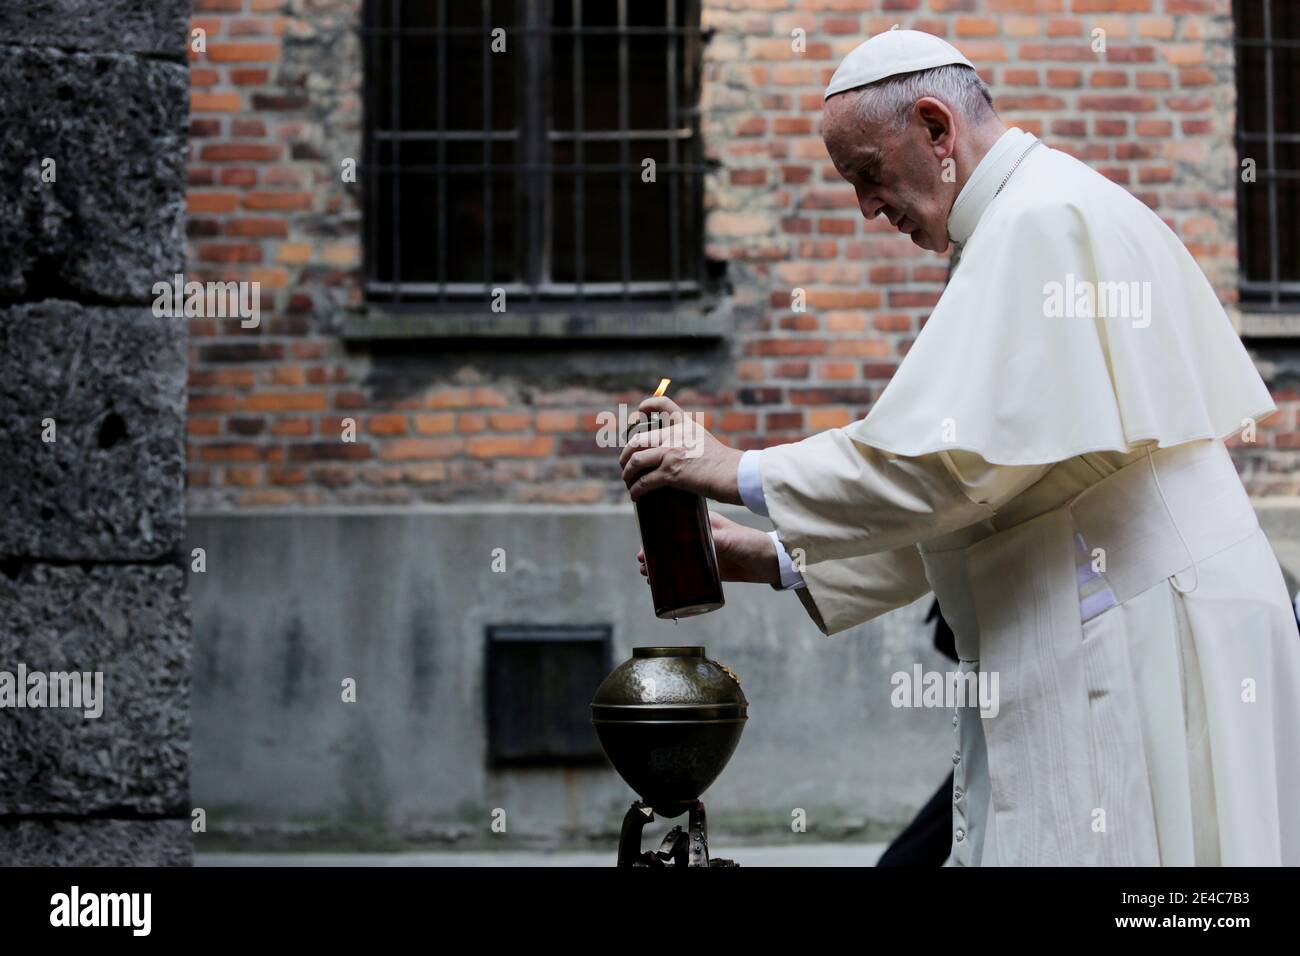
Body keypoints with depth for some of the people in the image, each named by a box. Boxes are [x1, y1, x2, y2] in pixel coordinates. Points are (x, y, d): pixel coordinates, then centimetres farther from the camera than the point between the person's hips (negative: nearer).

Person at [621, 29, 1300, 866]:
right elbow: (976, 493, 23)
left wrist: (739, 473, -11)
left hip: (1134, 650, -10)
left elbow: (952, 458, -20)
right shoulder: (1058, 214, 22)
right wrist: (776, 559, 17)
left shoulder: (1042, 221, -11)